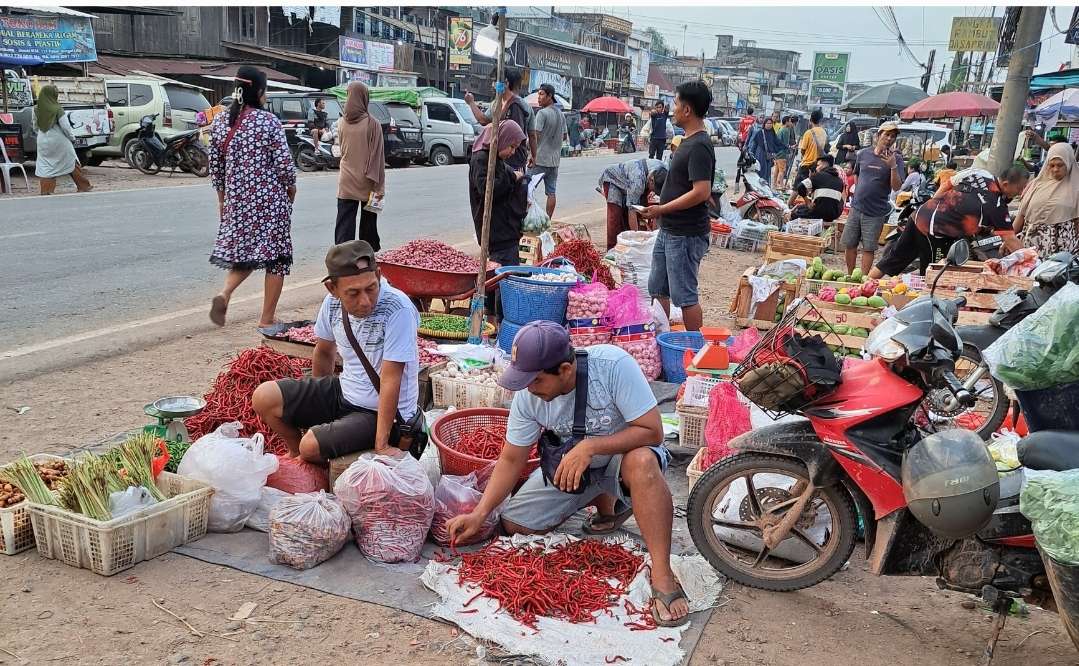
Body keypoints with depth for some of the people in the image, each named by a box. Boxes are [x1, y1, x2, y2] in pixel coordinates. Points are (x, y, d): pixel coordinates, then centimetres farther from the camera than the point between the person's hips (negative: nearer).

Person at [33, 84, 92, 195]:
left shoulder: (37, 110, -3)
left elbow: (36, 124, 8)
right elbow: (65, 126, -13)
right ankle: (83, 186, 17)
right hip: (59, 140, -3)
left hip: (44, 142, 3)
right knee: (72, 163, 10)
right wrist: (72, 138, 2)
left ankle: (46, 191, 2)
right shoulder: (57, 109, -15)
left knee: (45, 166, 8)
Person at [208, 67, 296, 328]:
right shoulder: (269, 121, -11)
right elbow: (284, 163, -11)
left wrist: (222, 198, 20)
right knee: (275, 256, 6)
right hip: (271, 199, -5)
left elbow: (215, 165, 9)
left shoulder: (219, 122, 4)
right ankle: (267, 319, 9)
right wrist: (290, 188, 7)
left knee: (242, 251, 20)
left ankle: (224, 294, -6)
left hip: (236, 199, 5)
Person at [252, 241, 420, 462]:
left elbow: (390, 380, -27)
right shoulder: (333, 302, -10)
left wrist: (381, 446, -23)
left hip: (380, 411, -6)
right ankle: (296, 454, 25)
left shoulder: (398, 310, -29)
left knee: (312, 447, -24)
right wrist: (316, 397, 23)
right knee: (263, 398, -1)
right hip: (343, 393, 6)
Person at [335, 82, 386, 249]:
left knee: (344, 224, 1)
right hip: (366, 183, -2)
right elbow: (377, 157, -12)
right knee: (368, 222, 12)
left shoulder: (342, 123, 0)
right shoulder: (372, 124, -11)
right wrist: (379, 186, -9)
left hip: (346, 183, 2)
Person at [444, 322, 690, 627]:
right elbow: (512, 459, -8)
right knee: (513, 524, -4)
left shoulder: (613, 364, -32)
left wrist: (589, 446, -39)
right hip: (570, 464, 5)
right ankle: (606, 501, 12)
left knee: (641, 462, -41)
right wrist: (479, 514, -17)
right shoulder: (527, 395, -18)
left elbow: (652, 431, -30)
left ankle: (662, 575, -32)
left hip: (623, 452, -5)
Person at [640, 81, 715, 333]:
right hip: (669, 230, 10)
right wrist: (662, 208, 10)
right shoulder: (688, 141, 12)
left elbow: (702, 192, -27)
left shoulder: (699, 146, -19)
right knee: (658, 289, 18)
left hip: (686, 234, -10)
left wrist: (661, 209, -20)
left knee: (684, 296, -2)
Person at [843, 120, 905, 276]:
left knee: (868, 249, 1)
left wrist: (893, 166, -26)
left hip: (876, 212, -3)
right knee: (849, 245, 9)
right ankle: (849, 276, 24)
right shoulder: (863, 154, 5)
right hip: (856, 207, 4)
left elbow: (896, 187, -13)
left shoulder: (896, 159, -5)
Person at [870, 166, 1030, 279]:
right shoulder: (997, 206, -13)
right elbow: (1010, 240, -11)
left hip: (922, 213, 8)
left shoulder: (979, 173, 3)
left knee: (895, 258, 18)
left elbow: (947, 185, 12)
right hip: (934, 231, -8)